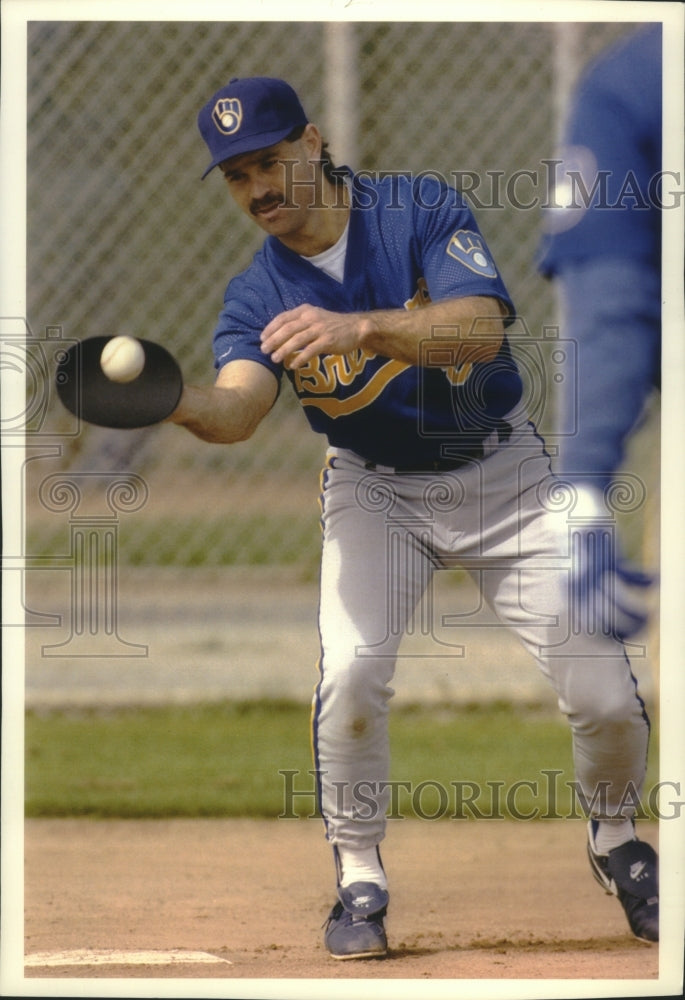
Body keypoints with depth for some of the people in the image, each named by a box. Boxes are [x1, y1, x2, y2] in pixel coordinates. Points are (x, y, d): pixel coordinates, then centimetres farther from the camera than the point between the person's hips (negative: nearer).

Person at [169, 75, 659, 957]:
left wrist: (358, 328, -47)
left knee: (604, 693, -7)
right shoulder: (258, 296, -9)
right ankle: (359, 882, -5)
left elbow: (482, 327, -32)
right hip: (377, 489, 1)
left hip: (503, 477, -1)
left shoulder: (421, 210, -16)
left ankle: (617, 838, 24)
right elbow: (238, 409, -28)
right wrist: (173, 401, -51)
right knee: (351, 671, -24)